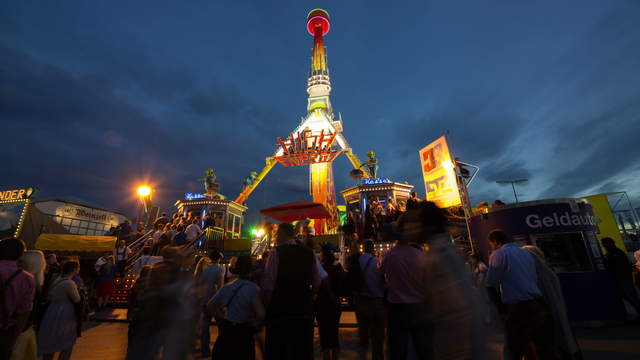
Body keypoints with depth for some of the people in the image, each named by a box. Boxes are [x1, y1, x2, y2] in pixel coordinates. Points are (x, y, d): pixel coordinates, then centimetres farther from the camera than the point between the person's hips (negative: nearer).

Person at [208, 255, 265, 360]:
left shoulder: (226, 287, -4)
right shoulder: (253, 289, -23)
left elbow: (210, 306, 6)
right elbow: (261, 314, -31)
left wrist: (224, 318, 7)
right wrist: (256, 326, -11)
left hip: (226, 332, 5)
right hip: (243, 334, -5)